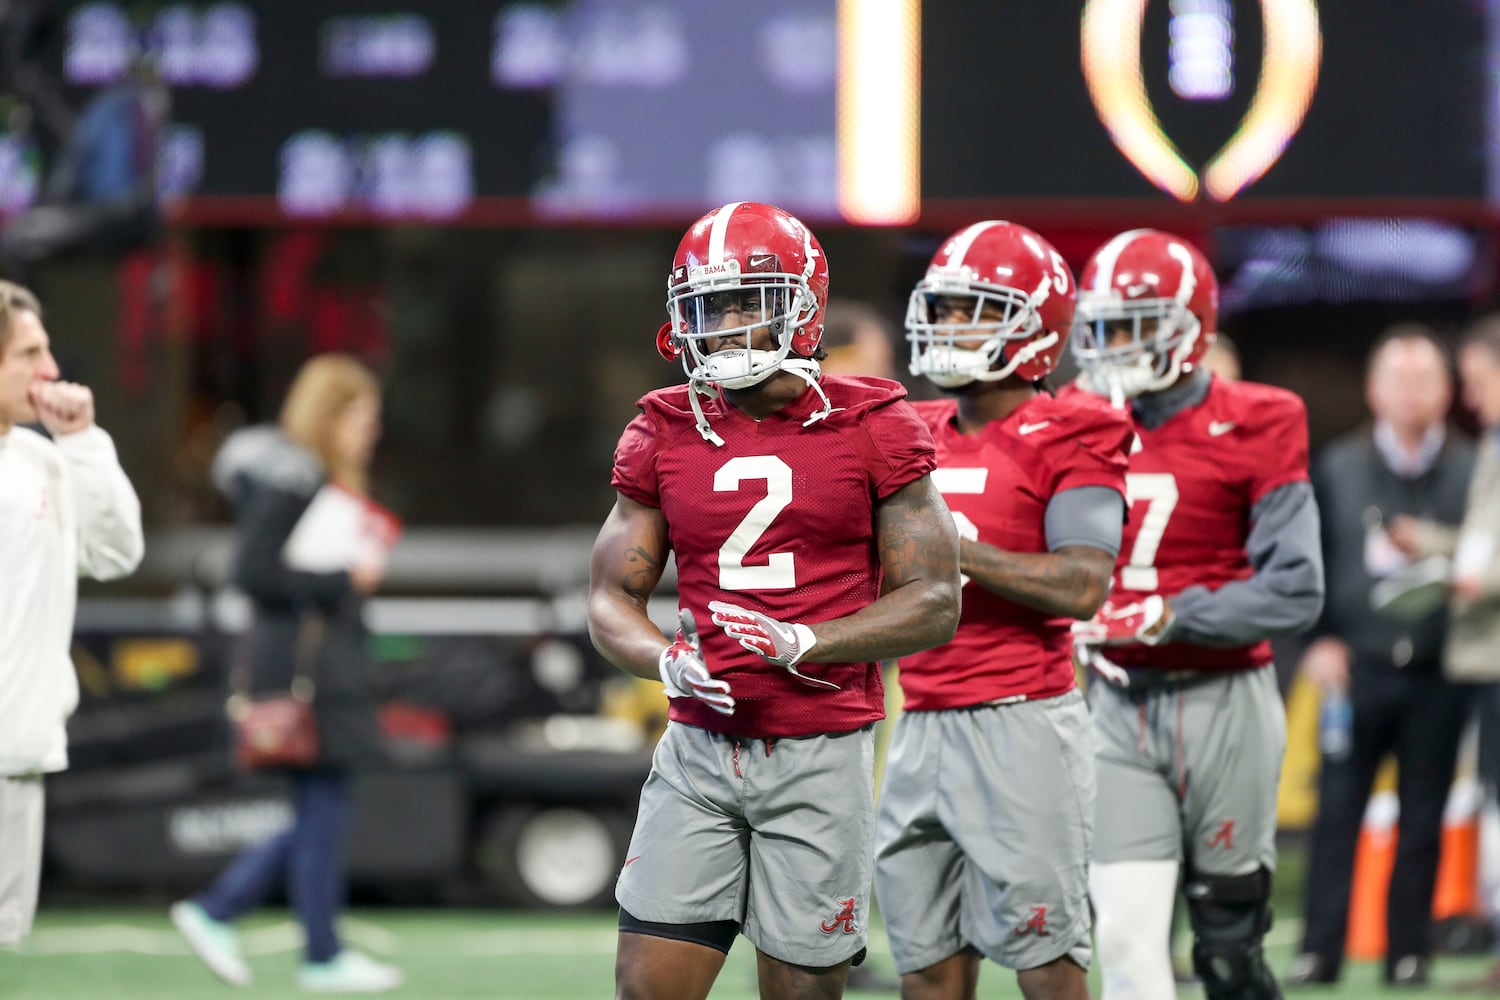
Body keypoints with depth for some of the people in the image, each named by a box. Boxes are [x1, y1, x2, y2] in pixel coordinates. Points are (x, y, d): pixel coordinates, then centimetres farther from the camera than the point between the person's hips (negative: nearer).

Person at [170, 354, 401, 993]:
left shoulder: (324, 481, 16)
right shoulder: (288, 481, -15)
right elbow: (253, 572, -21)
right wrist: (342, 580, -18)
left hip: (328, 669, 10)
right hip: (301, 664, -10)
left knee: (321, 814, 11)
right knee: (322, 809, -3)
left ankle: (215, 911, 15)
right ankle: (323, 957, 6)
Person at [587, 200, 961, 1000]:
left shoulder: (871, 429, -3)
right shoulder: (666, 434, 6)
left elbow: (934, 603, -5)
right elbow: (610, 600, 10)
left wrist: (802, 643, -19)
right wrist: (667, 662, -13)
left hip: (820, 754, -3)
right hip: (700, 751, 3)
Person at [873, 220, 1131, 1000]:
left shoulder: (1066, 440, -6)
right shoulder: (915, 437, 15)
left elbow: (1084, 586, -18)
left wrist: (953, 549, -18)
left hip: (1021, 725, -7)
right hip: (923, 725, 7)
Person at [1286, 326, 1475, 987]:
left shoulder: (1470, 471, 6)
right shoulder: (1338, 468, 8)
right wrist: (1318, 639, -1)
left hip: (1435, 677, 0)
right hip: (1357, 667, 0)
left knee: (1422, 817, 3)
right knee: (1337, 810, -3)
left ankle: (1409, 950, 11)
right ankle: (1320, 950, 2)